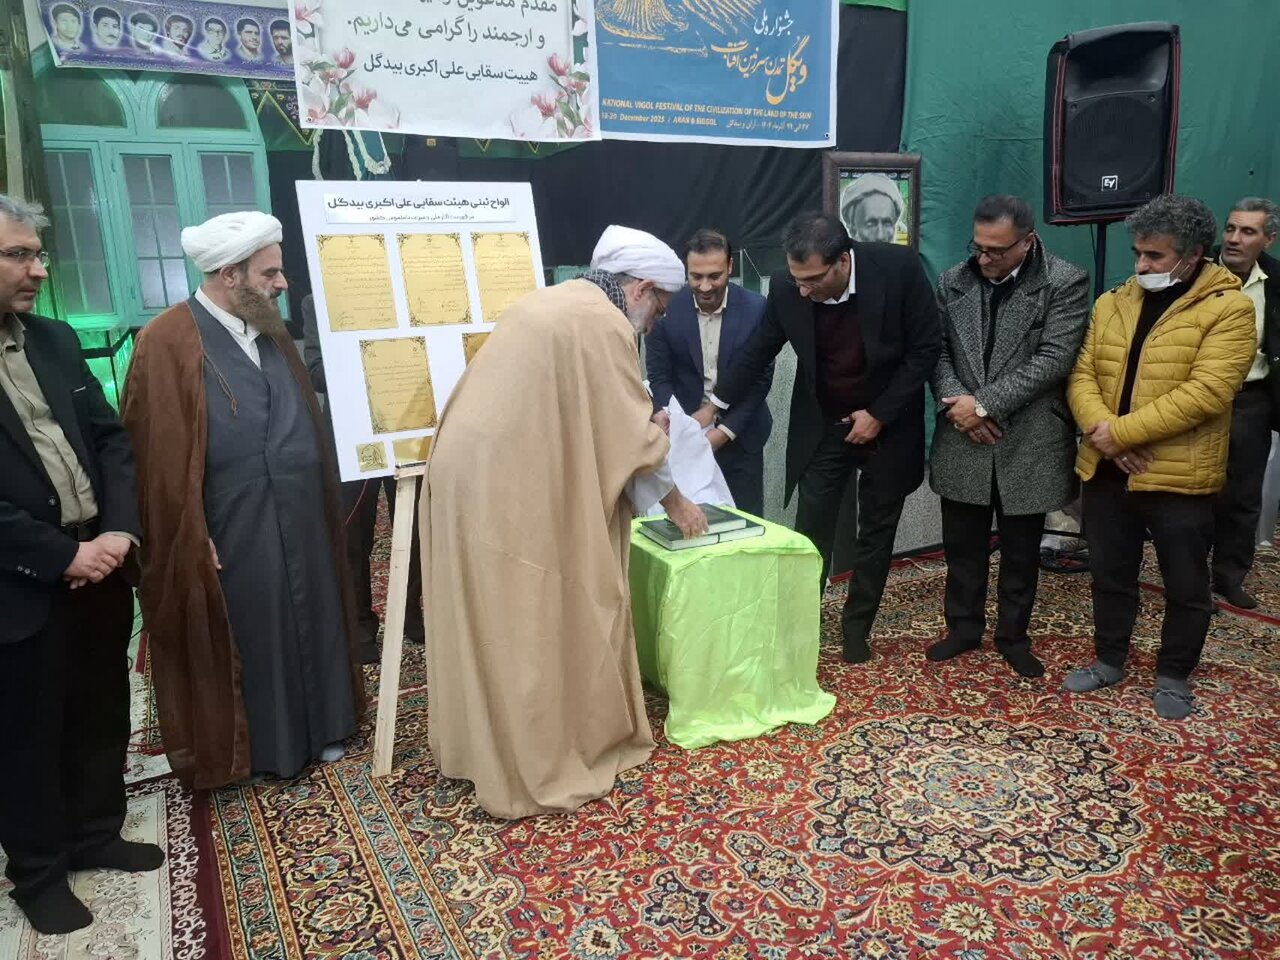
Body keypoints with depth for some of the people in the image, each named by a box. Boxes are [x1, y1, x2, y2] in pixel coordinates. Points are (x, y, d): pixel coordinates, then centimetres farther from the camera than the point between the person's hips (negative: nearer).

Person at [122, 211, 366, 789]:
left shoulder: (274, 335, 9)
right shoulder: (167, 343, -12)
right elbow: (163, 454, -13)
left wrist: (322, 498, 13)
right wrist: (192, 538, -13)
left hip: (300, 520, 6)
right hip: (231, 532, -6)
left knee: (308, 621, 15)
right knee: (249, 633, 9)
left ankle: (317, 724, 33)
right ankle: (259, 743, 27)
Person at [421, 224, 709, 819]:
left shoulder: (556, 301, 18)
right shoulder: (604, 324, -12)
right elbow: (635, 432, -9)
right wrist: (673, 500, 8)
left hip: (472, 475, 9)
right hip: (511, 491, -9)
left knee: (491, 623, 18)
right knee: (535, 625, 4)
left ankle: (482, 744, 33)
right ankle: (540, 766, 18)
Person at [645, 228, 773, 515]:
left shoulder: (756, 308, -9)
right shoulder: (667, 307, -9)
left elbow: (761, 378, -6)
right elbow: (659, 377, -5)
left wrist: (725, 430, -14)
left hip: (739, 434, 1)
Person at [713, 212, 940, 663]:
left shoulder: (899, 267, -22)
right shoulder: (786, 286, -17)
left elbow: (926, 348, -13)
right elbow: (758, 352, -3)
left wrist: (879, 414, -15)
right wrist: (713, 408, -8)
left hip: (888, 423, 0)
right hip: (822, 425, 1)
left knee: (876, 532, 10)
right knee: (811, 532, -2)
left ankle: (857, 626, 27)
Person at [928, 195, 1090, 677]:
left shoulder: (1066, 283, -7)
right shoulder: (953, 281, 5)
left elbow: (1053, 359, -15)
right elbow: (936, 349, 4)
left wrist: (985, 404, -17)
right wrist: (956, 401, -13)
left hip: (1029, 441, -3)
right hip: (964, 439, 3)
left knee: (1021, 550, 11)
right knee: (962, 545, 13)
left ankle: (1013, 635, 29)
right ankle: (964, 626, 31)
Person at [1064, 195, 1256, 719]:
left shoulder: (1228, 309, -10)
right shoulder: (1112, 303, 7)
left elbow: (1205, 393, -20)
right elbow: (1082, 375, 2)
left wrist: (1121, 431, -22)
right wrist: (1100, 430, -17)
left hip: (1179, 478, -4)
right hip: (1106, 471, 5)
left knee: (1186, 588, 11)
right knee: (1110, 576, 17)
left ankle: (1174, 676, 31)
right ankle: (1109, 660, 35)